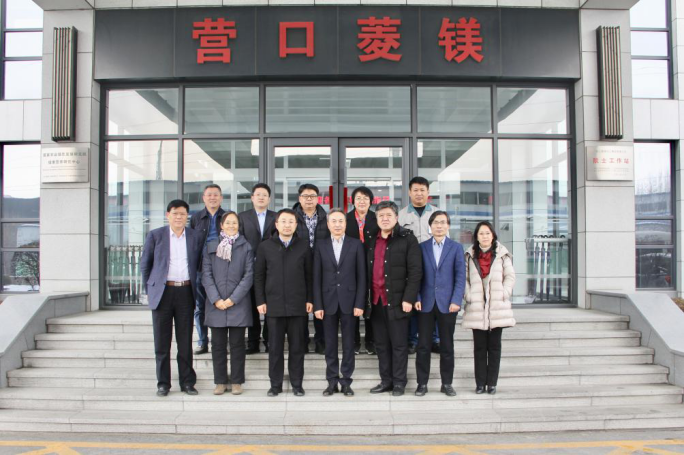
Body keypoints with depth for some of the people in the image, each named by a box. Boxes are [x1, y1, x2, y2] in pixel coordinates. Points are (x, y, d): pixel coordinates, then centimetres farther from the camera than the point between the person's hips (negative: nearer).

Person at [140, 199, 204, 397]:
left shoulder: (196, 237, 6)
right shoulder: (155, 235, 3)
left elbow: (200, 265, 12)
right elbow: (145, 264, 8)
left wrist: (195, 288, 7)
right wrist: (149, 290, 6)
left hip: (185, 292, 1)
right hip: (162, 292, -1)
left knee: (185, 342, 5)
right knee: (162, 342, 4)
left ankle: (187, 382, 14)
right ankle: (163, 383, 14)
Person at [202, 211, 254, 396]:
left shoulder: (245, 247, 5)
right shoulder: (211, 246, 8)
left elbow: (248, 276, -1)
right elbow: (206, 275, 2)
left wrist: (233, 299, -9)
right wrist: (216, 299, -9)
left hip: (238, 304, -1)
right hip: (216, 304, 1)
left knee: (237, 344, 4)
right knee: (218, 344, 5)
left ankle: (237, 381, 13)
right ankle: (220, 381, 15)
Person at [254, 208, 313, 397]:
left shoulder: (304, 246, 4)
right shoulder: (265, 246, 4)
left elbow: (309, 275, 6)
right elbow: (259, 275, 6)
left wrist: (310, 299, 1)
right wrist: (260, 301, 0)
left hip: (298, 305, 0)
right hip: (274, 305, 0)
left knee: (297, 347, 6)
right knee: (275, 347, 5)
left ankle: (297, 383, 17)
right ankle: (275, 384, 16)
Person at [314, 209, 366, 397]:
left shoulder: (356, 244, 3)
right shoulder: (321, 246, 6)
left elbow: (361, 276, 0)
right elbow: (317, 278, 3)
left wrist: (359, 304, -6)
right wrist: (317, 305, -3)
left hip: (349, 301, -1)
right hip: (328, 302, 1)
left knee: (348, 344, 5)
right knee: (330, 344, 7)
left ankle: (346, 381, 14)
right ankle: (332, 381, 16)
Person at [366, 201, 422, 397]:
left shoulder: (407, 239, -3)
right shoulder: (372, 241, 14)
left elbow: (415, 271, -9)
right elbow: (368, 272, 16)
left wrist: (408, 299, -15)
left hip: (396, 301, -5)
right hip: (376, 301, 5)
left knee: (399, 344, 2)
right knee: (381, 344, 11)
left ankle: (399, 382, 11)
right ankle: (386, 381, 20)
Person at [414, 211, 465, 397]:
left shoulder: (456, 247, 4)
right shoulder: (422, 247, 7)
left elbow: (460, 276, -1)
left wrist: (456, 301, -10)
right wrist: (417, 298, -6)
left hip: (447, 304, -1)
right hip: (426, 303, 1)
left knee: (447, 346, 7)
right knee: (423, 345, 3)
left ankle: (447, 383, 18)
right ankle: (422, 383, 12)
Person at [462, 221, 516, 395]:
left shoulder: (502, 254, 5)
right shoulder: (470, 256, 7)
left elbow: (510, 276, 6)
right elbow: (464, 278, 5)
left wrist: (504, 294, -7)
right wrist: (469, 295, -7)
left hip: (498, 307, 0)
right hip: (476, 307, 0)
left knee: (494, 346, 4)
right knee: (480, 346, 3)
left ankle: (492, 382, 10)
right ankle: (480, 383, 9)